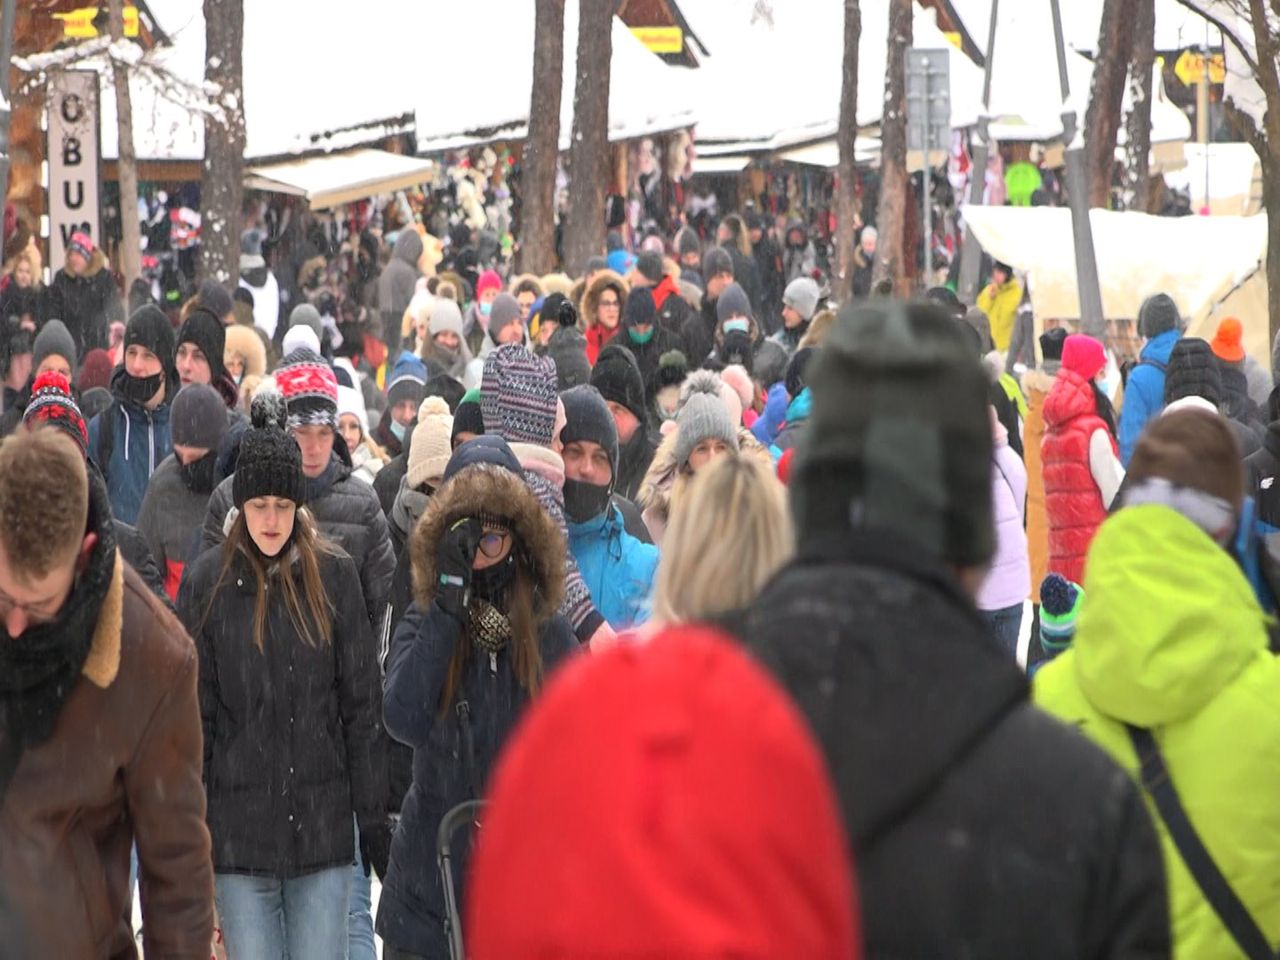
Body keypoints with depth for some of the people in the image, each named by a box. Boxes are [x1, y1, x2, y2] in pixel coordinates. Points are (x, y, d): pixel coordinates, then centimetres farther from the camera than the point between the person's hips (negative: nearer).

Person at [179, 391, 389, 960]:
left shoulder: (333, 575, 4)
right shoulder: (207, 583, 2)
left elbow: (361, 705, 6)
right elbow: (194, 716, 3)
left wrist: (373, 817, 4)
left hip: (324, 825, 0)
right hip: (239, 831, 0)